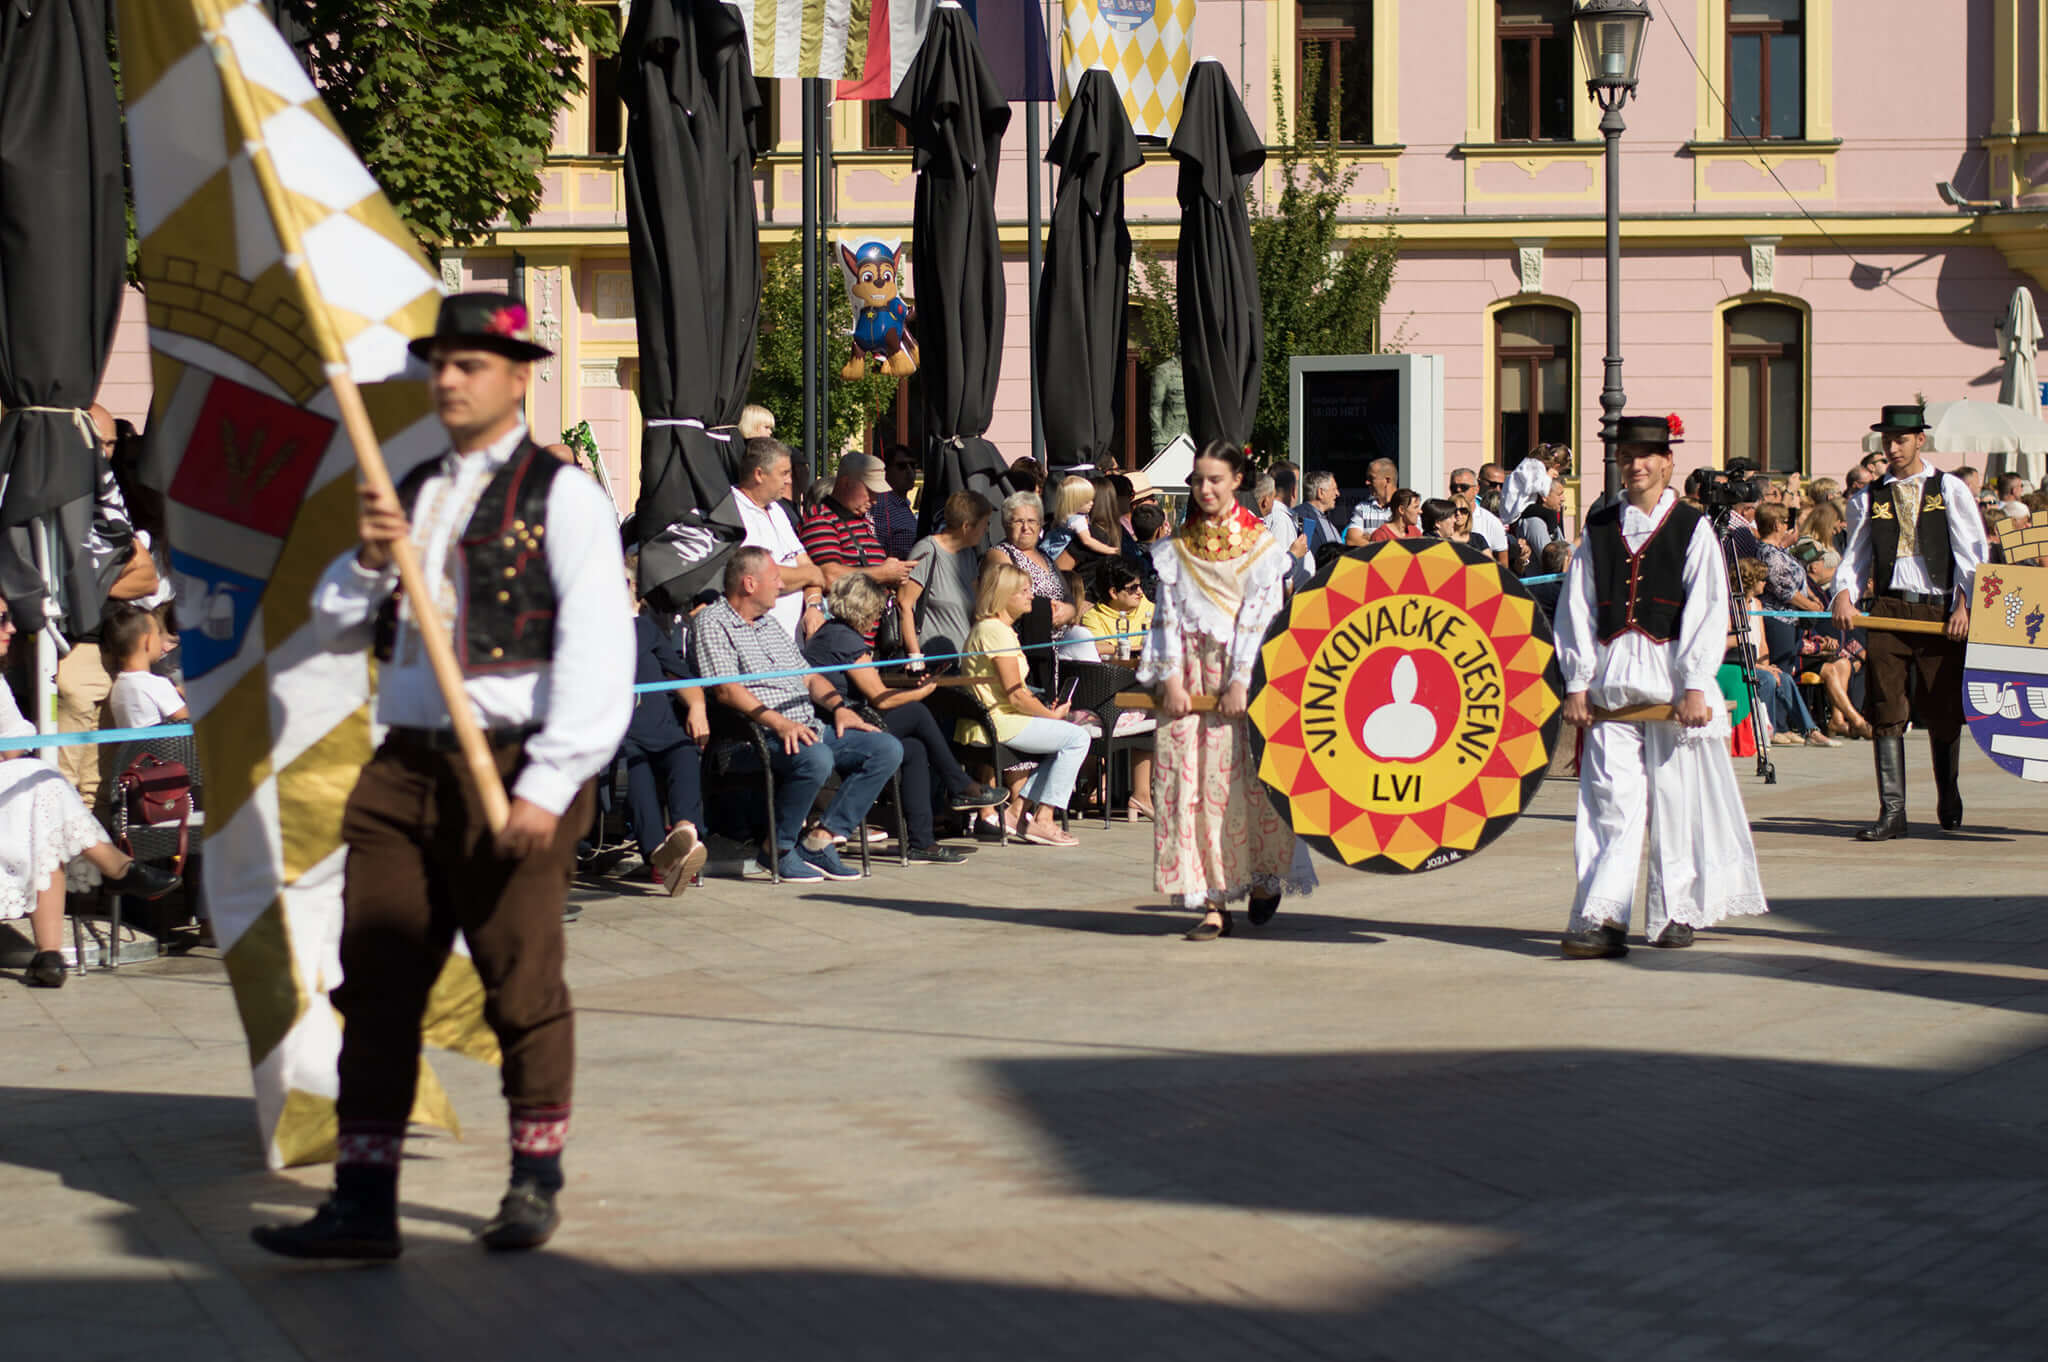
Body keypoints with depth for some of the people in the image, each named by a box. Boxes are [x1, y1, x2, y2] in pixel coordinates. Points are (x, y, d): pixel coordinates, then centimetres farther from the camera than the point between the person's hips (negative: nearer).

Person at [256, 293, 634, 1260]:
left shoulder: (560, 497, -4)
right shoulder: (411, 495, 17)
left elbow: (597, 650, -12)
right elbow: (334, 631, 20)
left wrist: (549, 783, -18)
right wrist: (367, 560, -1)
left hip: (512, 771, -6)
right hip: (405, 769, 6)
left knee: (521, 983, 3)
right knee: (376, 980, 1)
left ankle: (536, 1183, 20)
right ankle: (363, 1204, 2)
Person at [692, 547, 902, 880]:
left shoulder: (770, 624, 27)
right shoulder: (712, 622, -2)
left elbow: (808, 677, 27)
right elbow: (725, 689, -15)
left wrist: (839, 707, 7)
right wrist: (777, 722, -26)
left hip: (809, 729, 9)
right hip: (759, 736, -9)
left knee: (887, 749, -7)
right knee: (816, 759, -37)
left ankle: (822, 836, -13)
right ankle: (781, 847, -15)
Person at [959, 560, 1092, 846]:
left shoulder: (983, 628, 19)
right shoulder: (997, 631, -15)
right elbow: (1015, 696, -19)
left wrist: (1045, 710, 9)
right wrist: (1052, 715, -6)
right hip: (998, 724, -11)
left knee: (1069, 738, 19)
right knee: (1077, 737, -11)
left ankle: (1018, 811, 12)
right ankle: (1042, 820, -10)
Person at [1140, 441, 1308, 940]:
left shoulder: (1260, 543, 1)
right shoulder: (1177, 546, 11)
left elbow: (1260, 614, -6)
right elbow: (1167, 613, 6)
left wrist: (1240, 681, -14)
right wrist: (1171, 679, -5)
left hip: (1240, 672, -3)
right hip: (1188, 671, 3)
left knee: (1242, 777, -6)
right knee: (1188, 781, -5)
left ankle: (1263, 878, 18)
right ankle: (1213, 903, -3)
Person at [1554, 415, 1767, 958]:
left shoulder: (1693, 528, 3)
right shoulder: (1598, 529, 12)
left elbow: (1708, 610, -3)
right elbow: (1577, 608, 10)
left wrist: (1694, 686, -10)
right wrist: (1577, 682, 1)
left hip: (1672, 678, -2)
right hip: (1612, 681, 2)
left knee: (1677, 799, 2)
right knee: (1611, 800, -6)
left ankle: (1676, 913, 14)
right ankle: (1602, 918, -13)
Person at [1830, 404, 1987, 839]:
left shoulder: (1950, 489, 6)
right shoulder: (1869, 498, 12)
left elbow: (1974, 552, 2)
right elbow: (1855, 556, 10)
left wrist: (1965, 605, -10)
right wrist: (1844, 593, -10)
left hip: (1941, 611, -1)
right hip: (1889, 609, 1)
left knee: (1943, 712, 5)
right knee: (1886, 713, -6)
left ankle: (1949, 803, 27)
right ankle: (1892, 812, -6)